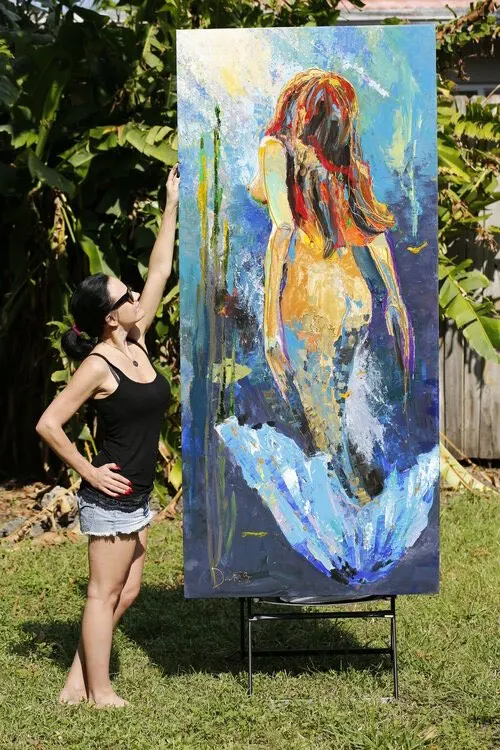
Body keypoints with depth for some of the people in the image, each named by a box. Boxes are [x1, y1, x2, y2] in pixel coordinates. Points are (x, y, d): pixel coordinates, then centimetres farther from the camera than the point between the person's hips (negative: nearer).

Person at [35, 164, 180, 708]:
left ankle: (78, 680, 21)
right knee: (105, 593, 2)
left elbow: (159, 270, 7)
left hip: (135, 497, 8)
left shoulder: (136, 344, 4)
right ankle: (99, 693, 12)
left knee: (126, 591, 13)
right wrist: (88, 473, -12)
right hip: (111, 496, -8)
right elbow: (48, 424, -18)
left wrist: (172, 204, 7)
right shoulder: (98, 365, -17)